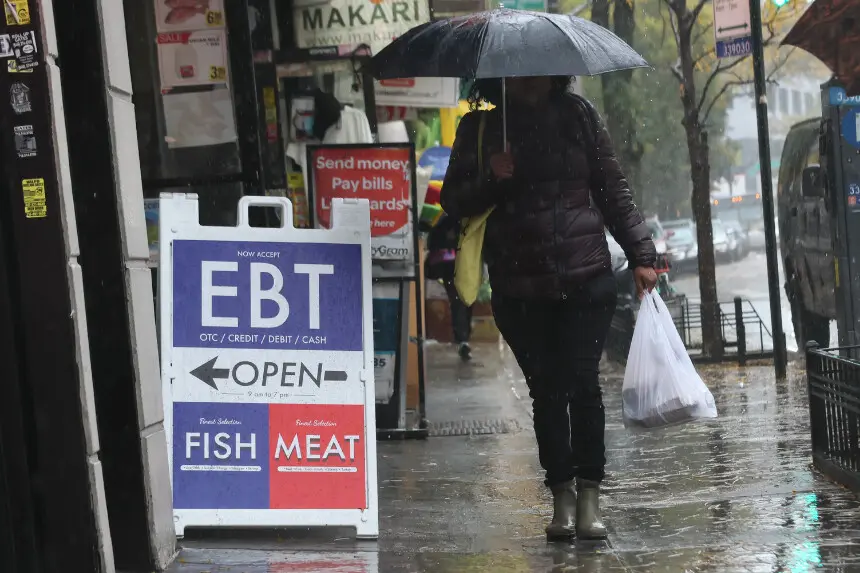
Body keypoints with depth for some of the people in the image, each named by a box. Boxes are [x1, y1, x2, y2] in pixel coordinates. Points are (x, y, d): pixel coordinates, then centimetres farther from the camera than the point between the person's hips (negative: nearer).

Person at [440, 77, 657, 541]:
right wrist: (490, 180, -11)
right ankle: (562, 496, 12)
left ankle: (589, 496, 0)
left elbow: (613, 190, 12)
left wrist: (640, 254, 6)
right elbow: (454, 202, 8)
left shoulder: (577, 115, 10)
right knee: (546, 390, 2)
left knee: (582, 382, -8)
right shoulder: (480, 127, 7)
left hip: (586, 277, 0)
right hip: (519, 288, 0)